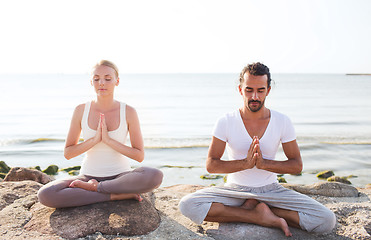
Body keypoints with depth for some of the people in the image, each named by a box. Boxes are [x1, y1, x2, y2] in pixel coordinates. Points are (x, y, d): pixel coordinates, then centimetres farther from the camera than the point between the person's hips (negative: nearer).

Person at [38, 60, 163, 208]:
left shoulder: (128, 112, -7)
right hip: (89, 175, 2)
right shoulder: (81, 110, -3)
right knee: (44, 195, -26)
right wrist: (95, 139, -18)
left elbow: (139, 156, -9)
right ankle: (115, 196, -17)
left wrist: (108, 140, -20)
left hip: (120, 176, -1)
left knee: (155, 176, -33)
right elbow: (67, 153, -1)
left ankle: (94, 187, -16)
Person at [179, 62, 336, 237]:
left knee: (327, 221, -19)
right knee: (187, 205, -28)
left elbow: (297, 166, -2)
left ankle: (254, 207, -10)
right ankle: (261, 216, -19)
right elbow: (211, 165, -9)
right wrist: (245, 163, -25)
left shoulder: (282, 122, -5)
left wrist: (264, 163, -20)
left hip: (271, 189, 1)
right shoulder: (226, 122, -8)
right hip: (235, 189, 0)